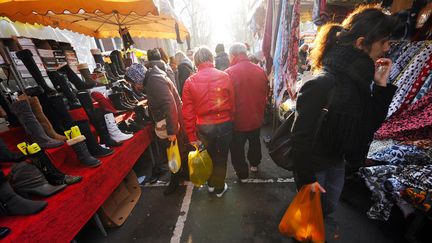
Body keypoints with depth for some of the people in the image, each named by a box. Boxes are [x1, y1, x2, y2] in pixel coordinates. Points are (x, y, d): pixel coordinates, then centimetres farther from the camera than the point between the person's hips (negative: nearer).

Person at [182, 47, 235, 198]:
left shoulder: (190, 81, -6)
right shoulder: (224, 77, -8)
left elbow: (188, 113, -7)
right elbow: (232, 104, -5)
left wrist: (192, 136, 1)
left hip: (203, 127, 1)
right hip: (224, 124, -1)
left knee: (207, 156, 23)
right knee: (221, 158, 18)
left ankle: (211, 184, 46)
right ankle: (219, 188, 38)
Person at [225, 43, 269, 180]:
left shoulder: (229, 73, -19)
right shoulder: (260, 71, -5)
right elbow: (265, 94, 6)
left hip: (237, 119, -5)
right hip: (256, 118, 5)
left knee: (237, 148, 15)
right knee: (255, 142, 27)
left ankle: (242, 173, 31)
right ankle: (254, 164, 49)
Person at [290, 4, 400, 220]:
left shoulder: (358, 80, -2)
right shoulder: (322, 84, -29)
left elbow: (371, 124, 3)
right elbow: (301, 135, -27)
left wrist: (381, 85, -9)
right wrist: (306, 177, -19)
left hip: (338, 162, 8)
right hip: (314, 165, -8)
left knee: (328, 207, 29)